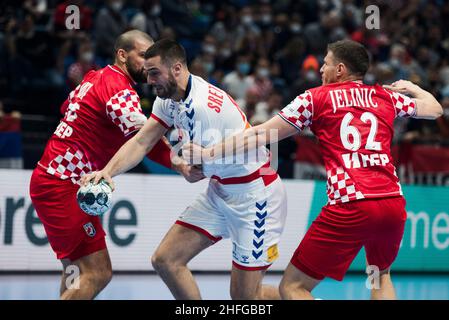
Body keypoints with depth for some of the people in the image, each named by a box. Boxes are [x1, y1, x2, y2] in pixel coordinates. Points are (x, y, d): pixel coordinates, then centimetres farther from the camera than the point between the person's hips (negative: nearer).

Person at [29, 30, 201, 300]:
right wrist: (180, 164, -38)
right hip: (63, 186, -11)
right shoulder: (121, 89, -15)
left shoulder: (96, 77, 13)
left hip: (50, 177, 11)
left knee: (76, 269, 21)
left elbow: (66, 108, 30)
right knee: (97, 274, -14)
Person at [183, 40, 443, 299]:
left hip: (350, 208, -5)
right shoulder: (387, 96, 16)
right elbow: (434, 109, 33)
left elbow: (261, 135, 6)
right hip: (394, 204, 5)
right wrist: (413, 88, 54)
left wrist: (208, 154, 14)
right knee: (381, 274, 32)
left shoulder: (316, 98, 8)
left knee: (292, 287, 2)